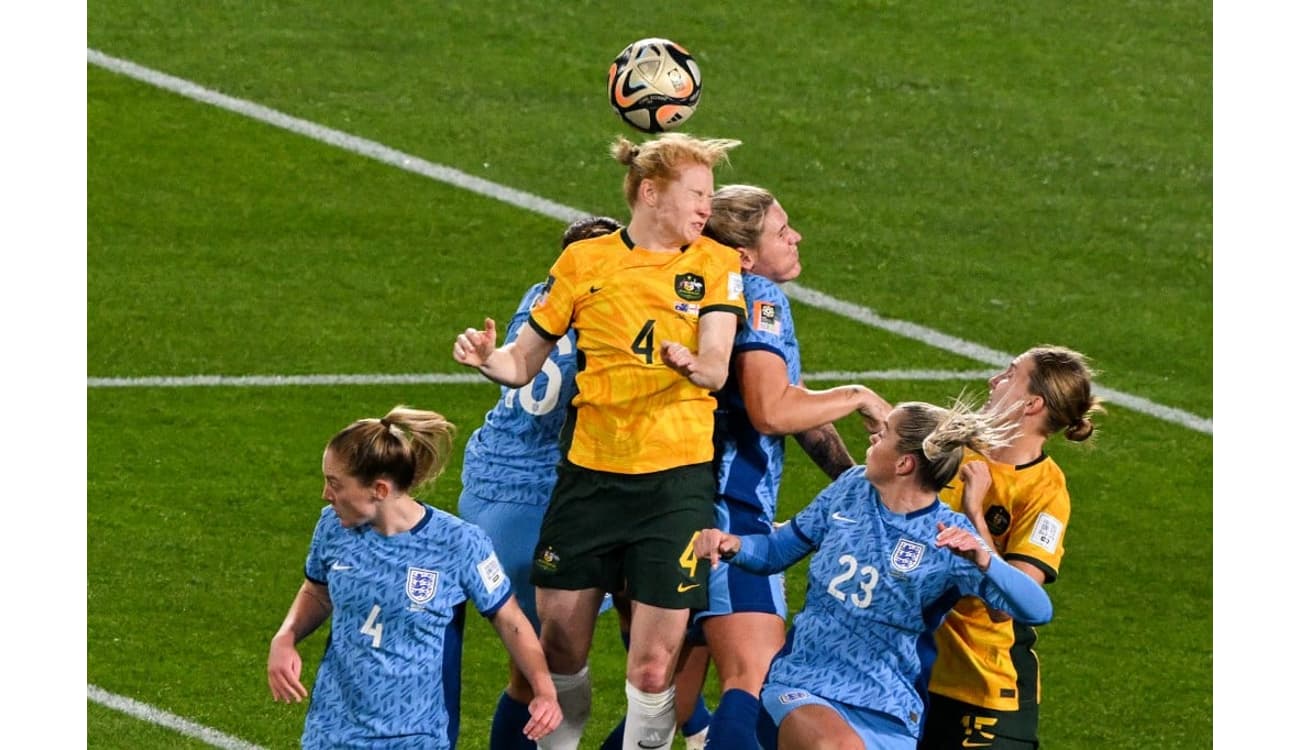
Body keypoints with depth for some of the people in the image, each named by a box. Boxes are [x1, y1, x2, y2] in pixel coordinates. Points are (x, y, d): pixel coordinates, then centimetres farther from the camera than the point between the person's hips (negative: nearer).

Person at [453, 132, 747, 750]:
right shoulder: (585, 261, 5)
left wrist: (694, 364, -32)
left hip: (676, 478, -1)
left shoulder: (716, 264, 4)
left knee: (653, 664, -6)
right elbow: (523, 363, 8)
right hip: (590, 473, 1)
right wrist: (486, 358, -14)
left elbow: (717, 370, -9)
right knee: (560, 641, 4)